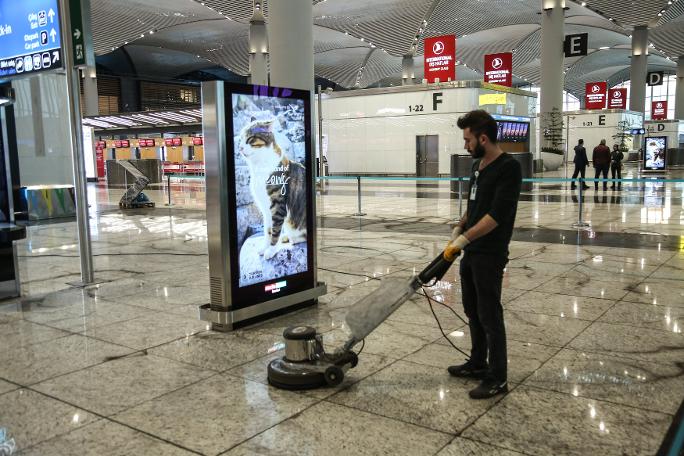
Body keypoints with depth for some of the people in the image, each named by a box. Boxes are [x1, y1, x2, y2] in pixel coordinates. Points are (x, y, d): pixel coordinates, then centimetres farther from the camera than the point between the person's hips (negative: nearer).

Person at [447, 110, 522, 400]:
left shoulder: (508, 168, -17)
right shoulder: (477, 165, 12)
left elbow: (497, 215, -23)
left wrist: (465, 238, -21)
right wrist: (459, 227, 8)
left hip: (490, 255, -9)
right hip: (471, 252, 9)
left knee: (489, 315, -2)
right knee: (473, 310, 17)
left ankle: (498, 378, 10)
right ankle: (478, 364, 32)